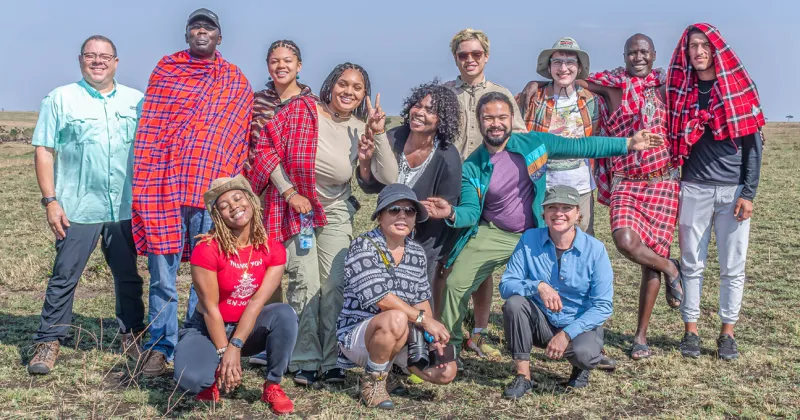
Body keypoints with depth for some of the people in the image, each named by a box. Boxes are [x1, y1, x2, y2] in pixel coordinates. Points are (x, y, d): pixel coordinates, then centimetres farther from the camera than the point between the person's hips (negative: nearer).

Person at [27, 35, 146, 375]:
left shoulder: (136, 101, 9)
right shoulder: (61, 99, 2)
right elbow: (44, 151, 0)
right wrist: (50, 200, -8)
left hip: (126, 208, 2)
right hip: (77, 209, -2)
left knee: (129, 277, 11)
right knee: (64, 277, 2)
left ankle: (132, 337, 24)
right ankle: (48, 342, 11)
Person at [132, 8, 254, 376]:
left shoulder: (237, 82, 13)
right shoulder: (165, 70, 13)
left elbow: (241, 138, 11)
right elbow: (150, 127, 10)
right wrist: (146, 180, 2)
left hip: (212, 186, 0)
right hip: (164, 182, 0)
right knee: (162, 274, 0)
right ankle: (159, 348, 10)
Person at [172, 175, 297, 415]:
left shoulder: (273, 250, -10)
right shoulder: (207, 250, -20)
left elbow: (257, 301, -17)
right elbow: (210, 308, -18)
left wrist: (235, 346, -26)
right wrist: (224, 353, -21)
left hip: (249, 327, 3)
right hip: (209, 329, -3)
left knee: (285, 313, -30)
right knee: (190, 379, -33)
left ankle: (272, 386, -10)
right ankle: (213, 379, 7)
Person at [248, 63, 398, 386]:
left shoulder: (362, 130, -5)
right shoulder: (300, 110, -12)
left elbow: (389, 177, -13)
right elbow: (267, 147, -9)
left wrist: (379, 133, -21)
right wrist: (290, 192, -14)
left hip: (335, 213, 3)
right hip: (295, 208, -3)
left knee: (335, 285, -2)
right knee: (305, 283, -10)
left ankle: (333, 360, 10)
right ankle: (305, 361, 2)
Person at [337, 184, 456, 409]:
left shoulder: (417, 253, 7)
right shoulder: (363, 246, -14)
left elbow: (422, 299, 8)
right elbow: (377, 295, -25)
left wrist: (433, 332, -10)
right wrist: (423, 319, -25)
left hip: (404, 337, 6)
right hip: (357, 334, -6)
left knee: (446, 372, -11)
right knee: (397, 319, -38)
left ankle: (390, 370, 16)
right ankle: (372, 381, -11)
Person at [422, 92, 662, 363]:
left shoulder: (533, 143, -8)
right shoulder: (472, 167, -8)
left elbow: (581, 147, -4)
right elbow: (471, 211, -11)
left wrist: (629, 144, -7)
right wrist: (452, 213, -35)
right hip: (493, 235, 0)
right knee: (456, 284, -10)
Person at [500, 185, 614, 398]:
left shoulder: (595, 249, -12)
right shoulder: (530, 239, -8)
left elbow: (603, 306, -13)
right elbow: (506, 285, -12)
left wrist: (566, 334, -23)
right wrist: (538, 286, -32)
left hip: (579, 325, -1)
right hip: (541, 323, 2)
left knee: (583, 353, -33)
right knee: (514, 302, -27)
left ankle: (581, 365, 7)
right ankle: (523, 375, -13)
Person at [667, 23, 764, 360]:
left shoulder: (739, 87, 0)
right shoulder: (680, 90, 5)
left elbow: (753, 142, -1)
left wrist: (749, 192, -6)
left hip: (733, 190, -1)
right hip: (694, 190, 1)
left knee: (732, 267, 3)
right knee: (692, 263, 6)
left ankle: (727, 334, 13)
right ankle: (691, 331, 14)